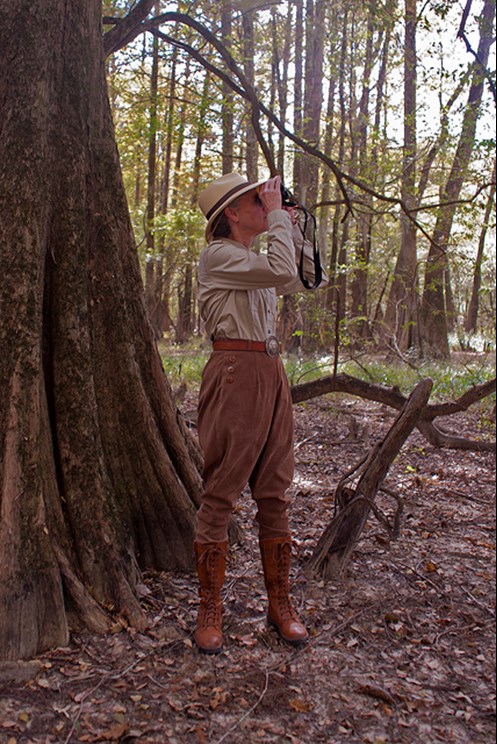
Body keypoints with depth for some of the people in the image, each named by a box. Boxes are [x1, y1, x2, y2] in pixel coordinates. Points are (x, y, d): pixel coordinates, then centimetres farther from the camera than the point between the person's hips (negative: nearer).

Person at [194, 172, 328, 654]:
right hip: (235, 374, -8)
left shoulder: (258, 258, 19)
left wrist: (292, 225, 18)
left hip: (271, 375, 8)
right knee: (220, 494, -2)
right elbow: (282, 271, -20)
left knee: (274, 493, 9)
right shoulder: (218, 256, -7)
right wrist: (277, 214, -8)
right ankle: (210, 610, 11)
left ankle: (280, 604, 20)